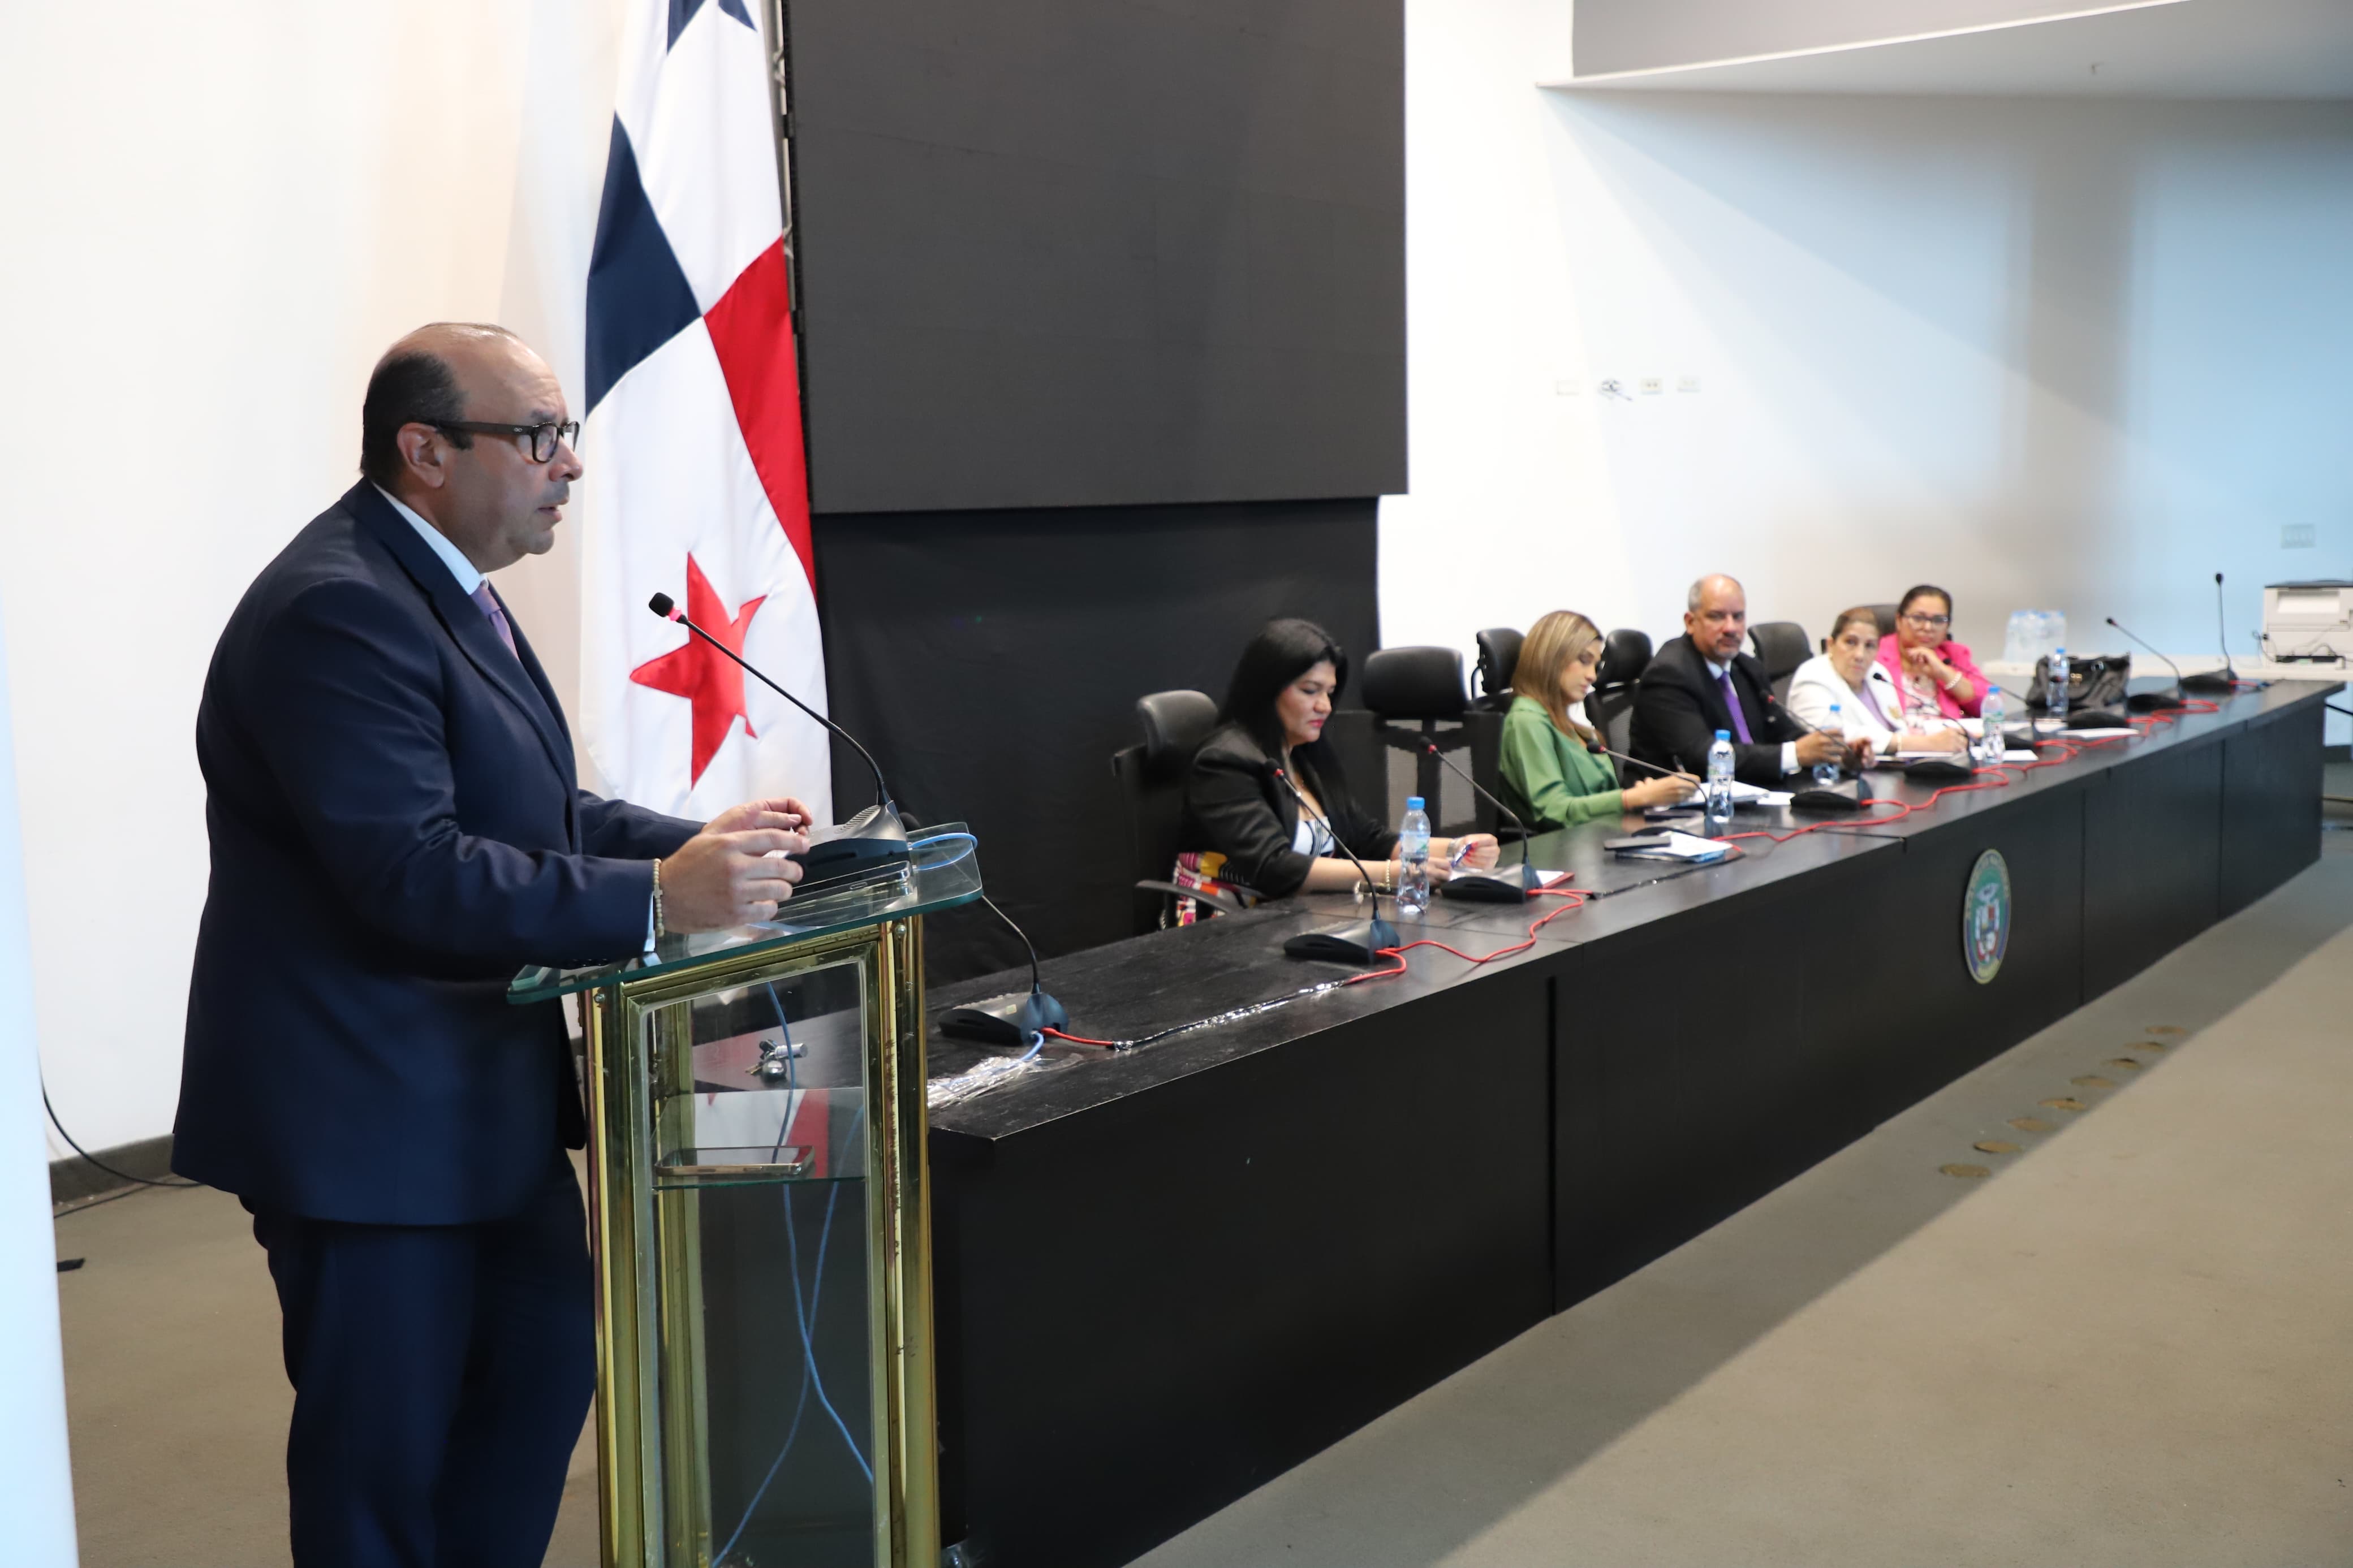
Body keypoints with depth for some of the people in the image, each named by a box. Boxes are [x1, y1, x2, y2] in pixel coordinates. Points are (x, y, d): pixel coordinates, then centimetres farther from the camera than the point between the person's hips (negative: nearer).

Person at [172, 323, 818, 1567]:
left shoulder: (443, 588, 11)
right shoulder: (338, 609, -21)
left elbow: (527, 812, 16)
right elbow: (415, 872, -28)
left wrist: (695, 842, 2)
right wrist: (658, 898, -28)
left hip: (483, 1092, 10)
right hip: (365, 1114, -10)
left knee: (545, 1371, 19)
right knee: (384, 1454, 5)